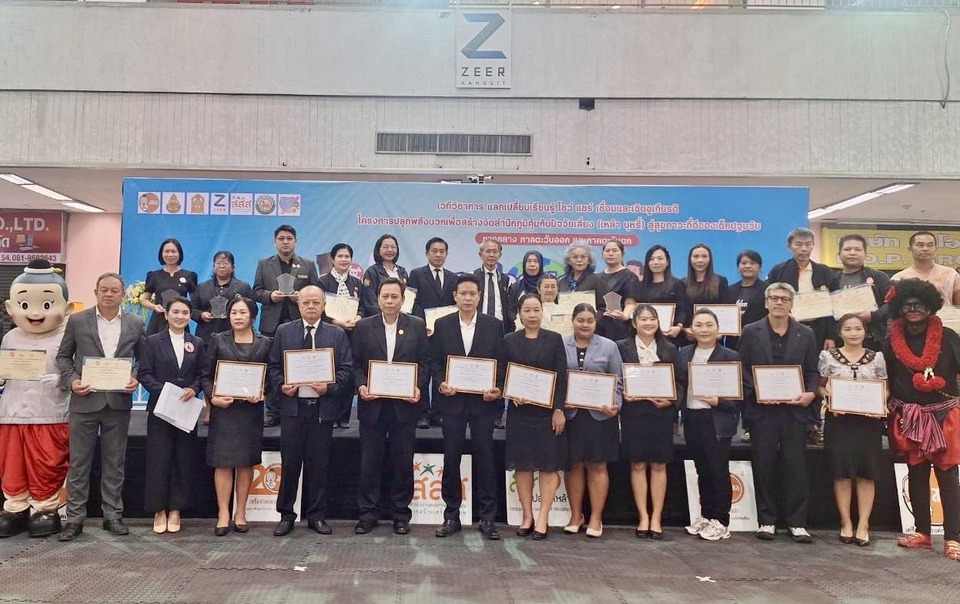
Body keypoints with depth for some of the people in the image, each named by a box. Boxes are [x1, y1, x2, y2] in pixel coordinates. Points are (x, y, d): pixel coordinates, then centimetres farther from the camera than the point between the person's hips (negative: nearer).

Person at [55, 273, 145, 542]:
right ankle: (75, 518, 15)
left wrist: (136, 378, -8)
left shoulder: (135, 323, 4)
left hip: (119, 402, 1)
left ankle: (112, 515, 19)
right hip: (85, 401, -1)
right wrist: (72, 380, -9)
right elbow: (63, 356, 6)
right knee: (78, 462, 5)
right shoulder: (77, 321, 2)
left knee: (114, 463, 9)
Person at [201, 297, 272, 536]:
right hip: (223, 409, -1)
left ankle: (240, 513, 15)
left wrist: (262, 394, -13)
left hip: (251, 410, 1)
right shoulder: (218, 341, 6)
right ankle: (223, 514, 6)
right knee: (223, 462, -2)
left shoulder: (265, 343, 6)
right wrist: (213, 397, -13)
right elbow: (206, 375, 4)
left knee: (246, 462, 6)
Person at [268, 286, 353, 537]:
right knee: (290, 463, 5)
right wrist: (281, 386, -8)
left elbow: (346, 369, 3)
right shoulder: (283, 331, 8)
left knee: (318, 464, 6)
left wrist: (330, 387, -13)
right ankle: (286, 515, 18)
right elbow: (274, 366, 9)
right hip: (292, 405, 0)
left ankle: (316, 515, 18)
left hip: (323, 407, 0)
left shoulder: (337, 334, 5)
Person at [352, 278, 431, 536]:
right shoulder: (364, 327, 6)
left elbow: (424, 362, 4)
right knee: (369, 461, 6)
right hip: (372, 404, 0)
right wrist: (361, 386, -11)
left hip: (404, 405, 0)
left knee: (403, 462, 6)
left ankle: (401, 514, 18)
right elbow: (356, 364, 5)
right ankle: (367, 513, 17)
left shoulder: (417, 326, 5)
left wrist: (419, 387, -10)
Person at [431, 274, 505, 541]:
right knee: (451, 458, 5)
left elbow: (501, 363, 4)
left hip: (483, 400, 0)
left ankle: (487, 518, 11)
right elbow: (436, 361, 6)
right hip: (452, 400, 1)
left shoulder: (494, 326, 5)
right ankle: (451, 516, 17)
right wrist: (441, 383, -11)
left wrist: (498, 389, -11)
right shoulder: (442, 325, 6)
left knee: (485, 457, 2)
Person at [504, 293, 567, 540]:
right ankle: (527, 516, 14)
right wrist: (513, 396, -14)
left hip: (548, 410, -1)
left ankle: (543, 518, 7)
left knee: (549, 464, 0)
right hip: (520, 410, 1)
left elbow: (562, 377, -1)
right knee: (522, 464, 5)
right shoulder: (510, 341, 6)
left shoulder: (554, 339, 3)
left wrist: (559, 410, -8)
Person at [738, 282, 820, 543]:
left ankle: (797, 522, 12)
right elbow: (743, 370, 2)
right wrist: (756, 393, -12)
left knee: (796, 466, 2)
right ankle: (766, 521, 14)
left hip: (795, 409, 1)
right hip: (762, 409, -1)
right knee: (764, 466, 4)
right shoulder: (751, 332, 6)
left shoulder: (806, 334, 11)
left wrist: (811, 393, -9)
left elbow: (813, 372, 9)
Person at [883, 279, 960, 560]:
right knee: (916, 476, 10)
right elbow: (886, 380, 6)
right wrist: (887, 408, 0)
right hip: (908, 419, 2)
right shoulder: (891, 342, 2)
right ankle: (922, 533, 21)